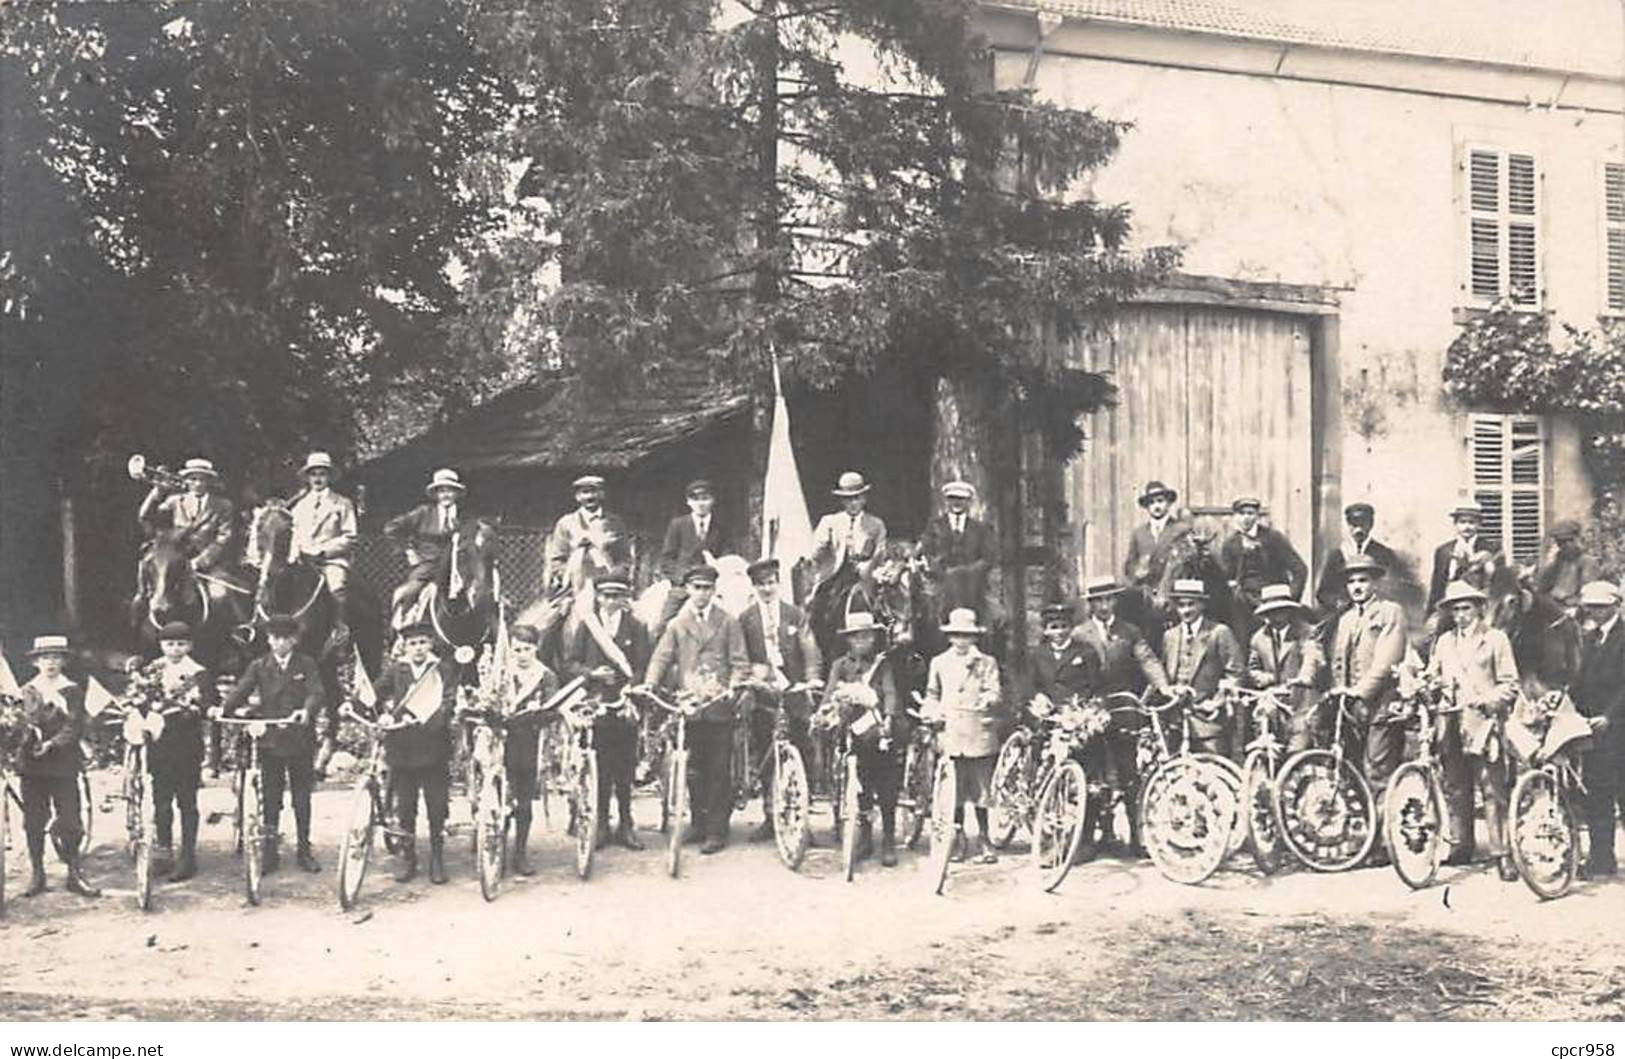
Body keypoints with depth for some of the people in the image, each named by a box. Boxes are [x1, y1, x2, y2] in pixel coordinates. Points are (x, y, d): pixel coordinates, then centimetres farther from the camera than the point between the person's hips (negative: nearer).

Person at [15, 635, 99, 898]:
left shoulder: (73, 691, 5)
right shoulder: (27, 691, 9)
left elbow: (75, 727, -4)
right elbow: (28, 722, -5)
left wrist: (52, 744, -18)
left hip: (63, 763, -1)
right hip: (31, 765, 1)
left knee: (70, 821, -3)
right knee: (34, 822, 4)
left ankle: (75, 875, 6)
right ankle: (36, 874, 15)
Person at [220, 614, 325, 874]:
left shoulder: (306, 664, 4)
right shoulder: (259, 666, 7)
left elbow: (317, 692, -10)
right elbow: (241, 690, -5)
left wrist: (307, 710, -31)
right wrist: (225, 708, -24)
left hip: (300, 739, 0)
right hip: (270, 740, 0)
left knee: (302, 798, 7)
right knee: (270, 799, 3)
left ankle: (304, 851, 16)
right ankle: (270, 852, 11)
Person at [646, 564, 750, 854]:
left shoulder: (728, 623, 9)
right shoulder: (677, 625, 14)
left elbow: (740, 662, 4)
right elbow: (661, 658, 7)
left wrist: (733, 687, -14)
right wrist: (650, 686, -10)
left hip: (719, 705, -2)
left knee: (719, 771, -2)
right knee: (693, 769, 6)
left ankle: (716, 830, 2)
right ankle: (699, 822, 18)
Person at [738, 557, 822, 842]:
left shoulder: (796, 615, 8)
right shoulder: (745, 620, 8)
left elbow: (810, 653, 2)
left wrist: (812, 680, -15)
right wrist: (752, 670, -17)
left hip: (794, 691, 0)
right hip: (763, 693, 1)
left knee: (802, 755, -3)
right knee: (764, 760, 2)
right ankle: (770, 816, 12)